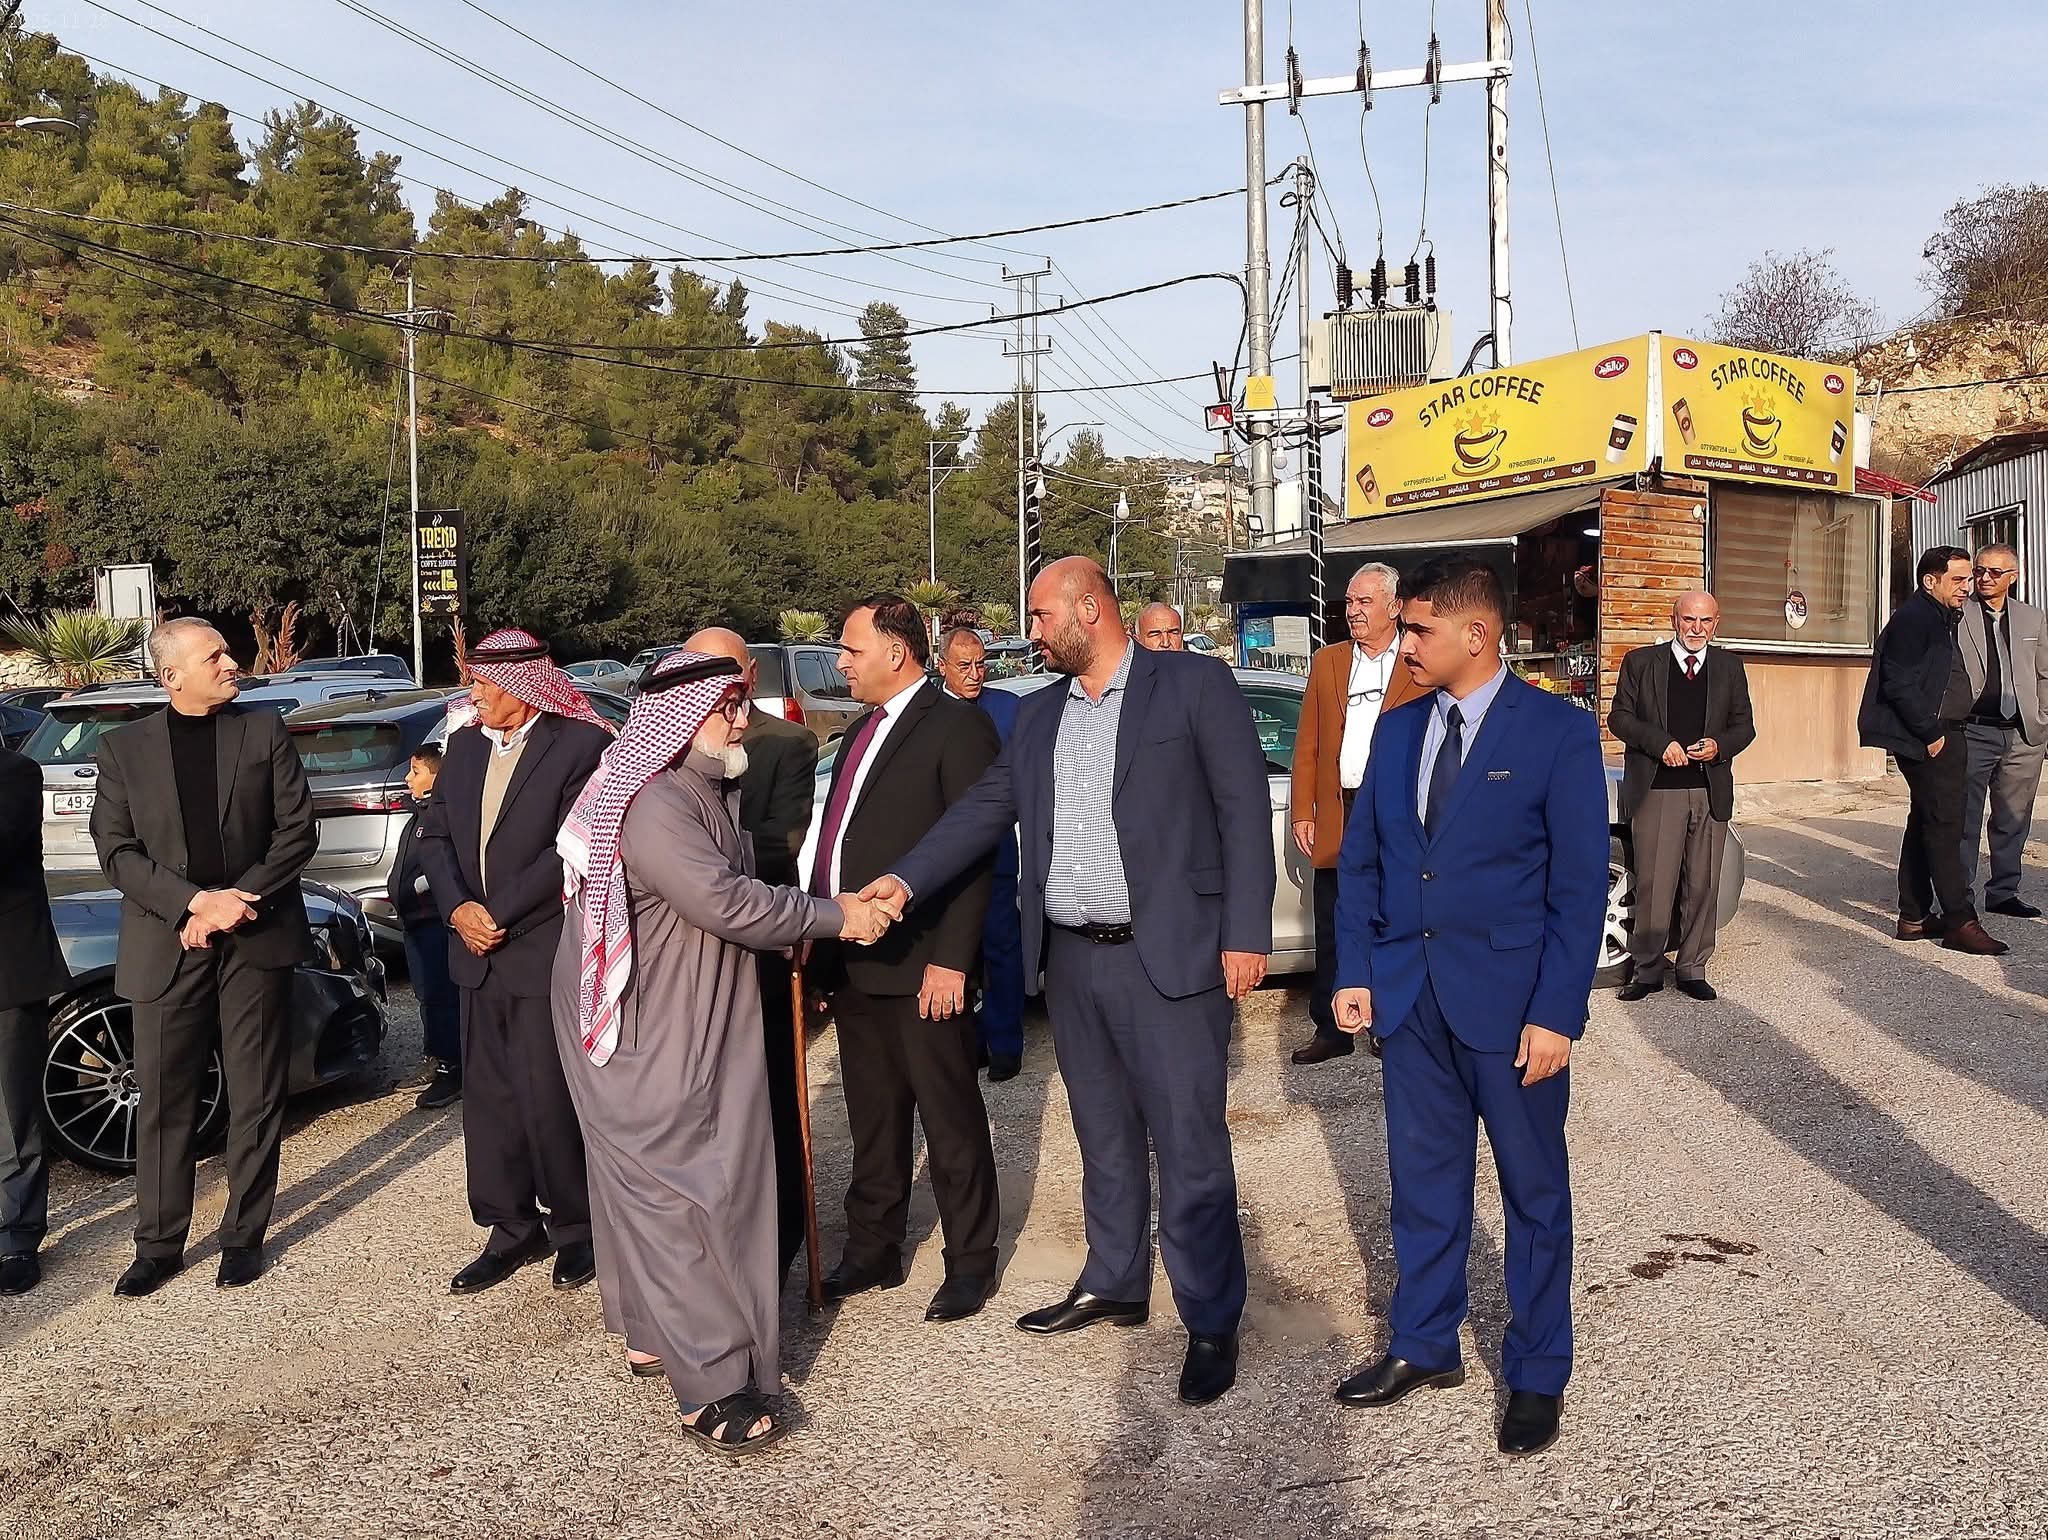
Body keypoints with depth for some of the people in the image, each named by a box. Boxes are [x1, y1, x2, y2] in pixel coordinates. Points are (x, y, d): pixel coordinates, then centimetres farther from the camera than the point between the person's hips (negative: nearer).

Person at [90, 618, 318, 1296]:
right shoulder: (124, 747, 5)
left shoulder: (265, 731, 4)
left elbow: (298, 830, -1)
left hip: (256, 937, 0)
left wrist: (236, 902, -11)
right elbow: (115, 850, -1)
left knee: (256, 1098, 6)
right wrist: (194, 902, -15)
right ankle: (159, 1245, 19)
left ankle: (243, 1238, 18)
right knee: (162, 1102, 6)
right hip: (166, 945, 0)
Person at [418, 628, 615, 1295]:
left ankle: (575, 1227, 17)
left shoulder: (580, 745, -10)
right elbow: (434, 834, 11)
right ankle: (512, 1228, 24)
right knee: (488, 1097, 11)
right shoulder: (463, 746, 12)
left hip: (546, 954, -7)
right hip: (480, 955, 7)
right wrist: (458, 907, -6)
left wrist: (497, 913, -14)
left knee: (547, 1100, -2)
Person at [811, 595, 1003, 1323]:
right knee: (872, 1120, 17)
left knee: (951, 1121, 5)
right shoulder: (862, 730, 16)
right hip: (855, 966, 8)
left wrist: (950, 960, -19)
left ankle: (970, 1262, 18)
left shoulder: (957, 727, -9)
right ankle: (873, 1250, 30)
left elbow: (974, 851, -14)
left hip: (922, 968, -8)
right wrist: (823, 946, 12)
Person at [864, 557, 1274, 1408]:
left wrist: (1246, 934, -13)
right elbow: (984, 807, 11)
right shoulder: (1039, 715, 13)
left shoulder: (1193, 684, -4)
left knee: (1189, 1147, 0)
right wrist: (907, 877, -2)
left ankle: (1212, 1323, 13)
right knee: (1104, 1138, 17)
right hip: (1071, 959, 6)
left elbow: (1243, 809, -7)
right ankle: (1113, 1285, 33)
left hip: (1169, 955, -6)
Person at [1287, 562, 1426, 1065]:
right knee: (1331, 933, 8)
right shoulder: (1327, 662, 11)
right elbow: (1306, 745, 10)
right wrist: (1302, 813, 3)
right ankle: (1331, 1031, 17)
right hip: (1336, 817, 3)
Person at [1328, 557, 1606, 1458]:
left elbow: (1580, 884, -10)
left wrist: (1557, 1013, -15)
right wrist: (1355, 971, 2)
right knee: (1422, 1181, 15)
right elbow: (1359, 861, 11)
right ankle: (1423, 1346, 32)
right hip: (1409, 998, 5)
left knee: (1534, 1192, 10)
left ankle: (1538, 1376, 26)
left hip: (1511, 1002, -4)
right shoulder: (1397, 729, 7)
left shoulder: (1558, 732, -8)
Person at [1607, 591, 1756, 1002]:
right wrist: (1661, 743, -13)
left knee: (1703, 885, 6)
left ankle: (1692, 969, 17)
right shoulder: (1641, 663, 4)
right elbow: (1619, 717, 2)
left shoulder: (1730, 667, 12)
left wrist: (1718, 745, -8)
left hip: (1711, 791, 3)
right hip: (1656, 790, -3)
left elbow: (1744, 726, 13)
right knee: (1653, 884, -3)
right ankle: (1646, 969, 8)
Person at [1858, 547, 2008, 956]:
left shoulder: (1943, 618, 17)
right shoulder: (1913, 618, -13)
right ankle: (1960, 922, -5)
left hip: (1941, 736, 10)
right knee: (1944, 826, -8)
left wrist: (1937, 732, 7)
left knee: (1925, 823, 12)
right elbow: (1899, 685, -20)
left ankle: (1914, 918, 18)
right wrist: (1931, 734, -17)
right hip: (1930, 738, -10)